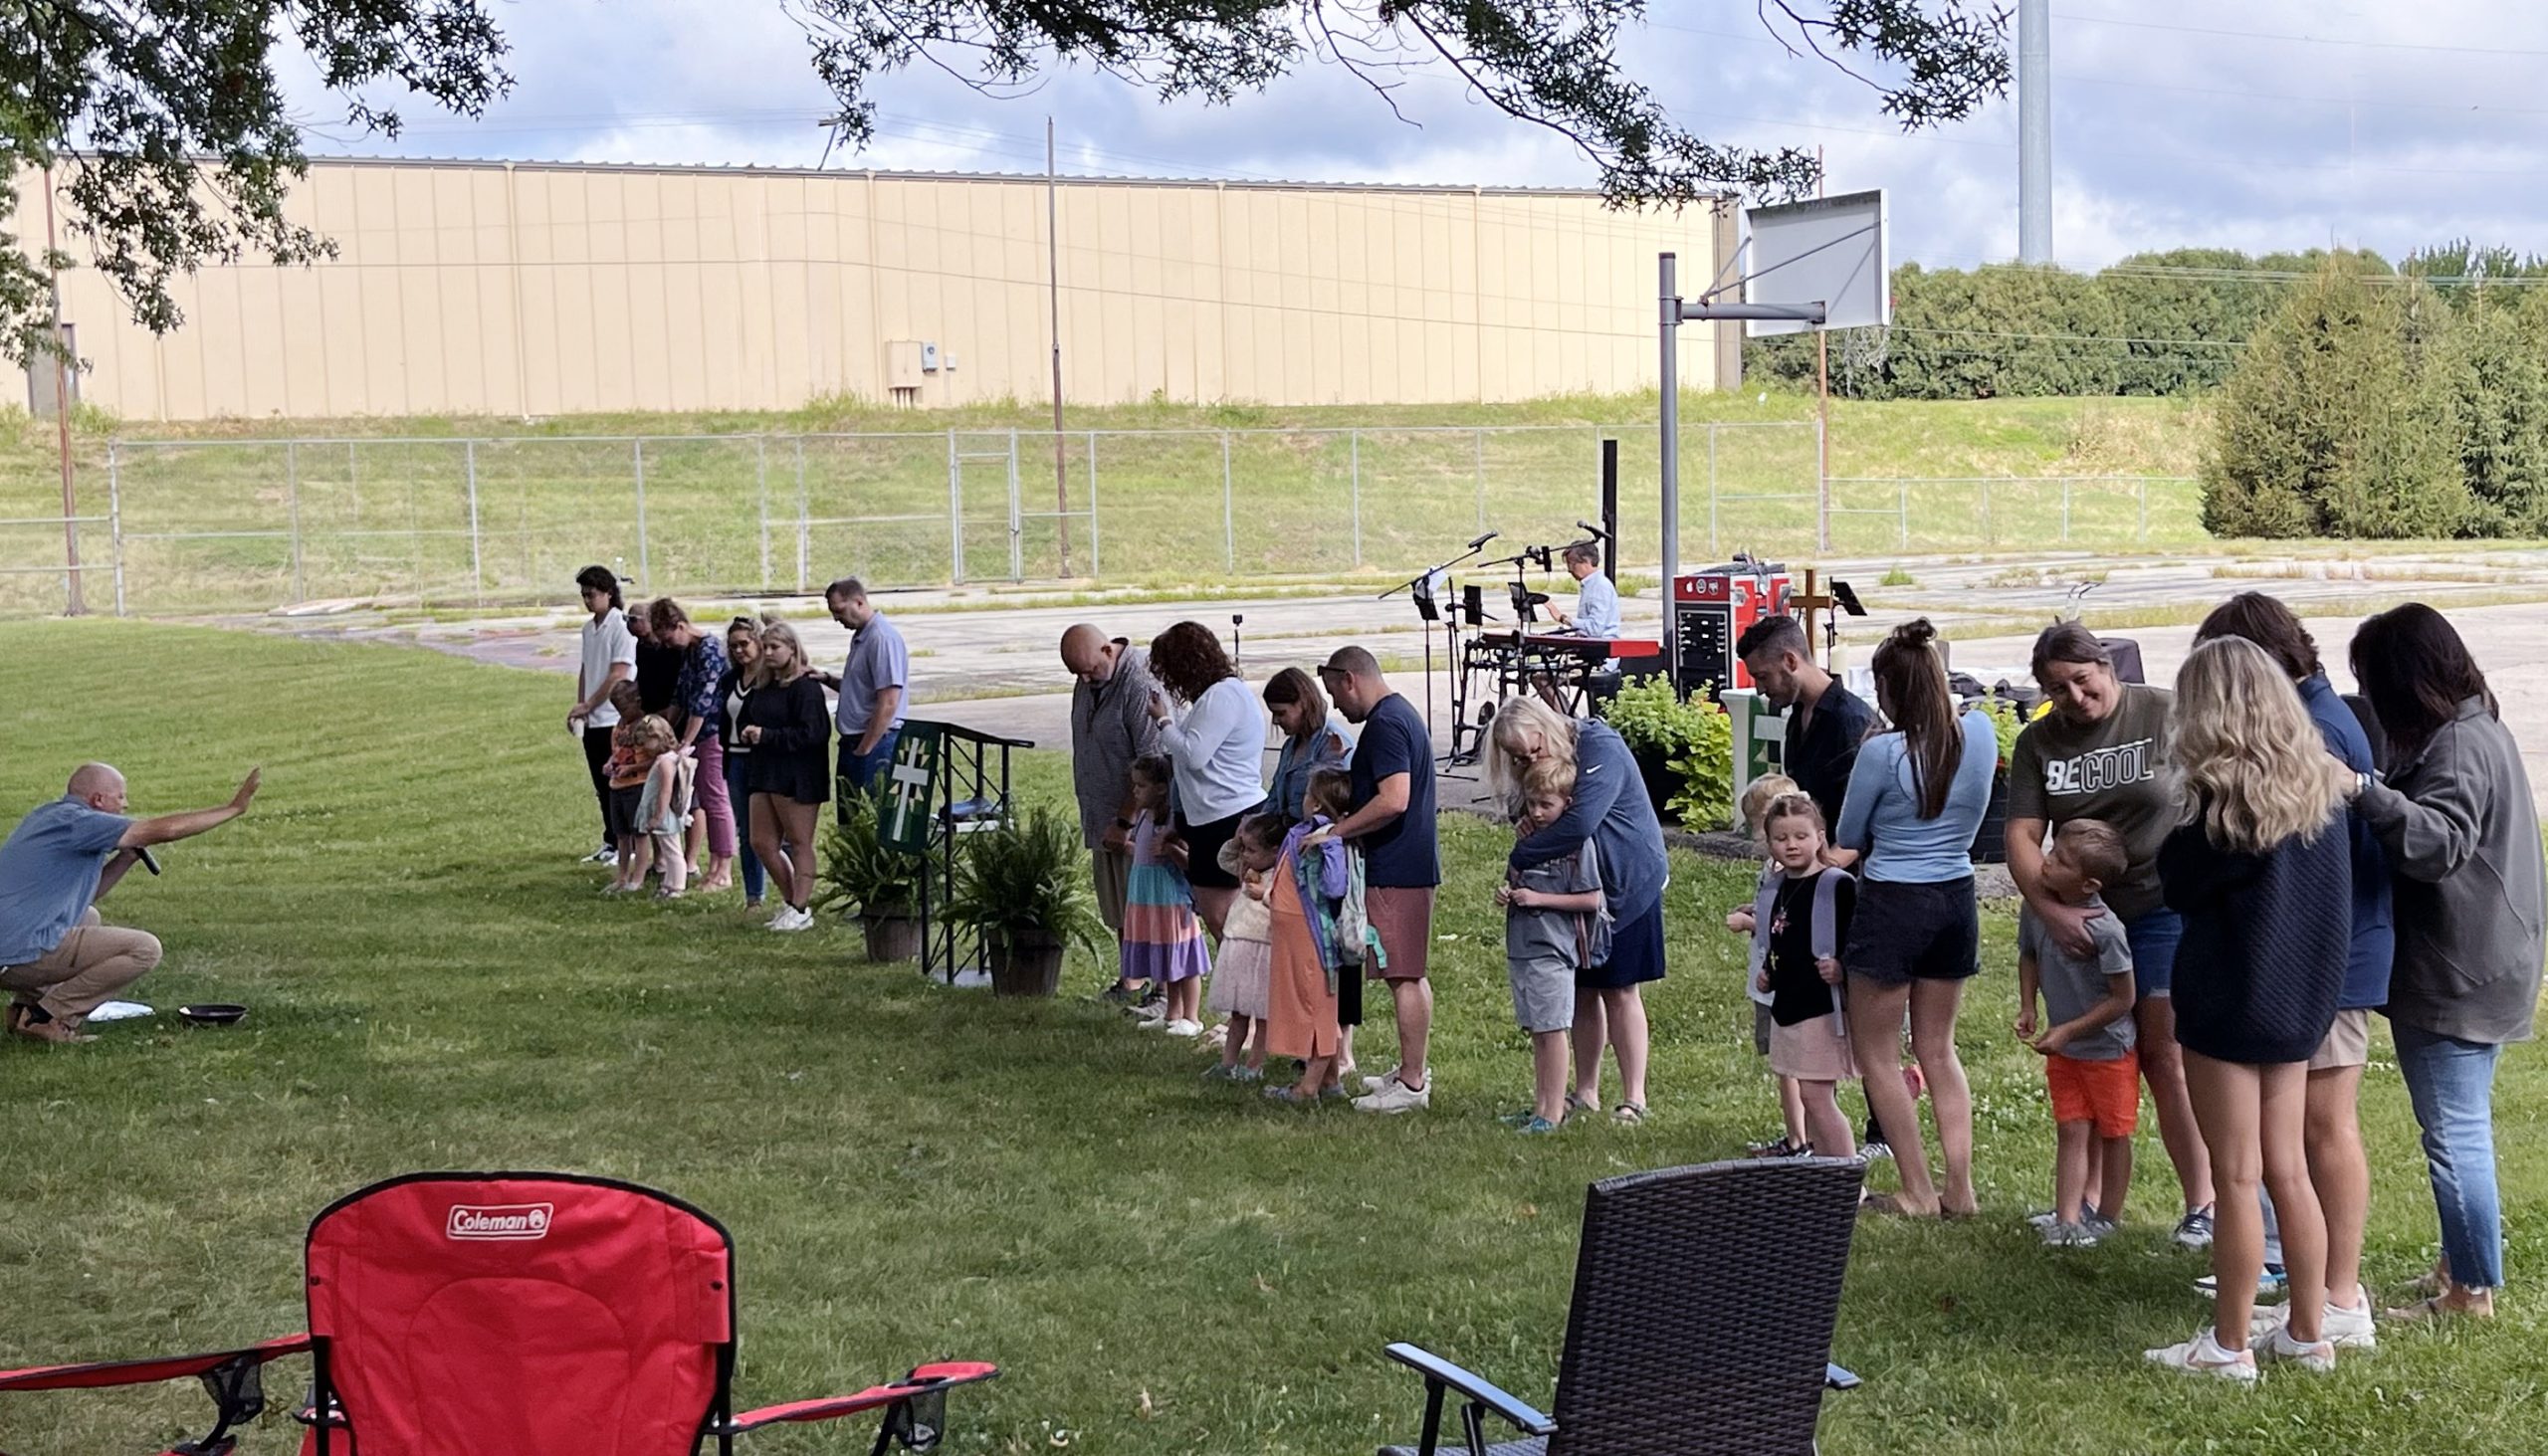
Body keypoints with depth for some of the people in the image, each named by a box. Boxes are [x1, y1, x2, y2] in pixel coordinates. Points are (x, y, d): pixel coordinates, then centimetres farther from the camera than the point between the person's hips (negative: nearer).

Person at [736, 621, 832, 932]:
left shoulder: (805, 687, -12)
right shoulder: (761, 686, 13)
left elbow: (810, 733, -21)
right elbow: (745, 721, 24)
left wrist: (767, 735, -19)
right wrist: (746, 734, 1)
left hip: (798, 777, -9)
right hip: (765, 773, 9)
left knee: (800, 844, 0)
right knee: (762, 842, 10)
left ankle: (801, 910, 6)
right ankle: (791, 900, 23)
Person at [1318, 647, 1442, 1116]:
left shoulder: (1385, 724, -17)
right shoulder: (1402, 714, 16)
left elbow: (1394, 800, -27)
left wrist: (1338, 830, -19)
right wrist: (1349, 829, 20)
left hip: (1396, 870, -11)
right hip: (1413, 864, 11)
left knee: (1403, 976, -7)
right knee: (1411, 974, 17)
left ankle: (1411, 1084, -4)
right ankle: (1413, 1069, 26)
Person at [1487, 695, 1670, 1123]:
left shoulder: (1600, 749, -23)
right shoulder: (1540, 768, 2)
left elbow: (1580, 822, -33)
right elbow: (1536, 819, 8)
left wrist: (1522, 857, -26)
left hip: (1627, 883, -7)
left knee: (1619, 992, -2)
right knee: (1583, 992, 8)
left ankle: (1634, 1099, 5)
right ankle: (1586, 1094, 16)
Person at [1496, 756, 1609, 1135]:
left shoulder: (1577, 842, -10)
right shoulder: (1528, 835, 13)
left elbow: (1590, 899, -12)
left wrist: (1538, 898, -16)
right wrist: (1506, 892, 2)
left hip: (1553, 950, -7)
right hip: (1521, 947, 8)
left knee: (1553, 1029, -3)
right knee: (1536, 1032, 13)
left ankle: (1554, 1112, 1)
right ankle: (1540, 1107, 20)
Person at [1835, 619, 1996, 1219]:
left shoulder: (1882, 750, -19)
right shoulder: (1979, 733, -4)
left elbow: (1847, 837, -6)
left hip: (1892, 904, -6)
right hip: (1956, 898, 6)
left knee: (1877, 1055, 9)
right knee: (1938, 1050, 17)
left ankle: (1918, 1192, 11)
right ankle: (1960, 1189, 17)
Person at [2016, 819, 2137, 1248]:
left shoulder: (2106, 930, -28)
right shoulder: (2034, 909, -8)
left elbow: (2122, 999, -20)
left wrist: (2068, 1030, -19)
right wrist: (2027, 1008, -1)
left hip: (2108, 1047, -5)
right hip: (2062, 1049, 5)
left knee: (2112, 1133, 11)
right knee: (2072, 1131, 5)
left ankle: (2107, 1216, 24)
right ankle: (2067, 1218, 5)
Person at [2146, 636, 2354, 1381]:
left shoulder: (2225, 800, -18)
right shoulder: (2317, 784, 3)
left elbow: (2178, 887, -8)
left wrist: (2179, 835, 5)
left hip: (2231, 1000, -7)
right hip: (2302, 996, 7)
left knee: (2236, 1177, 1)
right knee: (2288, 1170, 15)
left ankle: (2228, 1346, 10)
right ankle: (2308, 1332, 22)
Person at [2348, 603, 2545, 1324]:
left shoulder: (2457, 746, -20)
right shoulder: (2477, 730, 14)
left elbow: (2438, 840, -34)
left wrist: (2365, 792, -46)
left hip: (2454, 979, -11)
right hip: (2478, 967, 11)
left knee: (2454, 1132, -2)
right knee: (2461, 1128, 18)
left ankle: (2473, 1289, 8)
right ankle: (2463, 1273, 29)